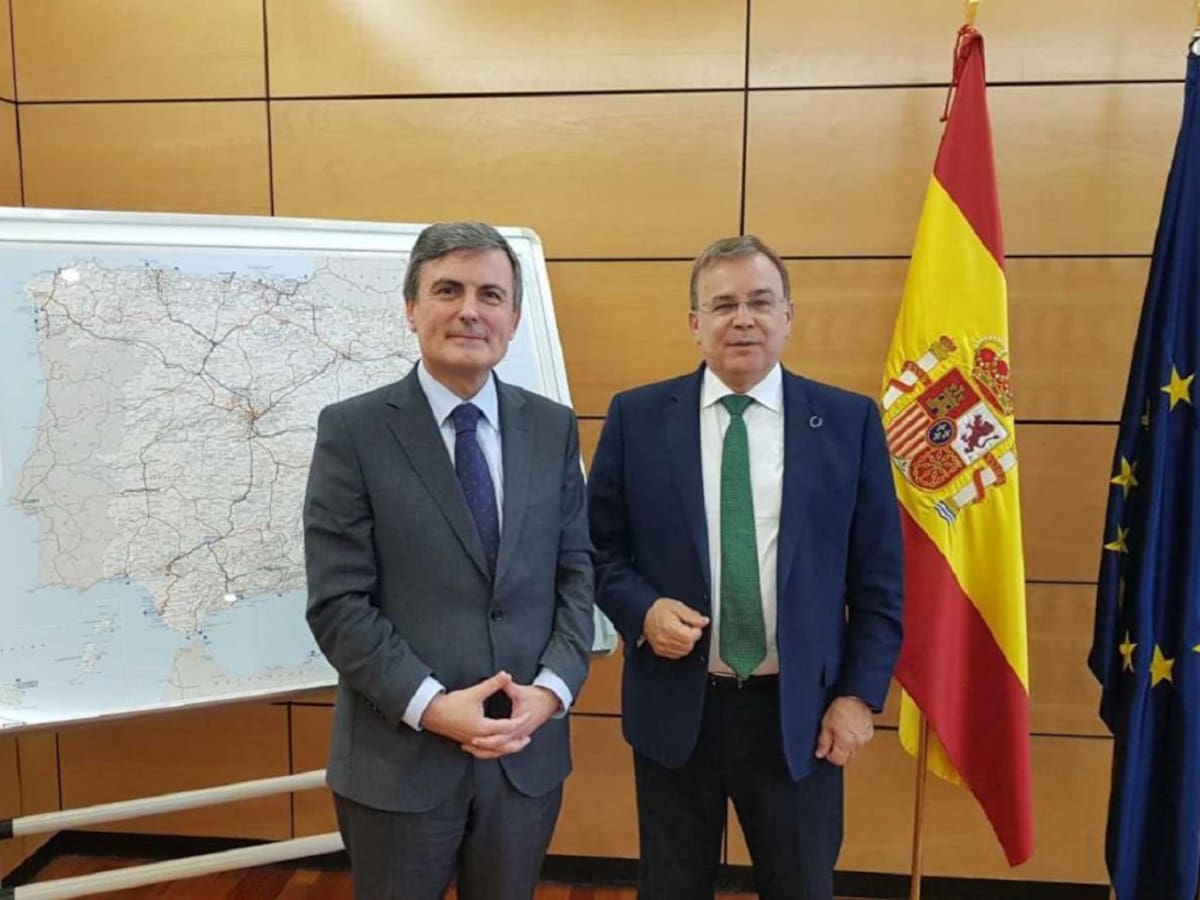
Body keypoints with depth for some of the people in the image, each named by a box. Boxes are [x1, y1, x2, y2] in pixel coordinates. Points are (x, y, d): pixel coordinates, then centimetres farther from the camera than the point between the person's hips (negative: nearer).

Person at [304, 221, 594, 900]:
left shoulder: (553, 428, 3)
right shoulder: (352, 431, -7)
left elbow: (577, 572, 3)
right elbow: (338, 604, -10)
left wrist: (551, 689, -11)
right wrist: (431, 706, -17)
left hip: (528, 753, 3)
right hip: (399, 757, -2)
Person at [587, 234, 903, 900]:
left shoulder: (849, 421, -2)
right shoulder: (636, 418, -2)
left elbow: (878, 575, 0)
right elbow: (599, 550, 3)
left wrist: (861, 693, -4)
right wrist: (644, 609, -15)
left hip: (799, 712, 0)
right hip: (674, 706, 1)